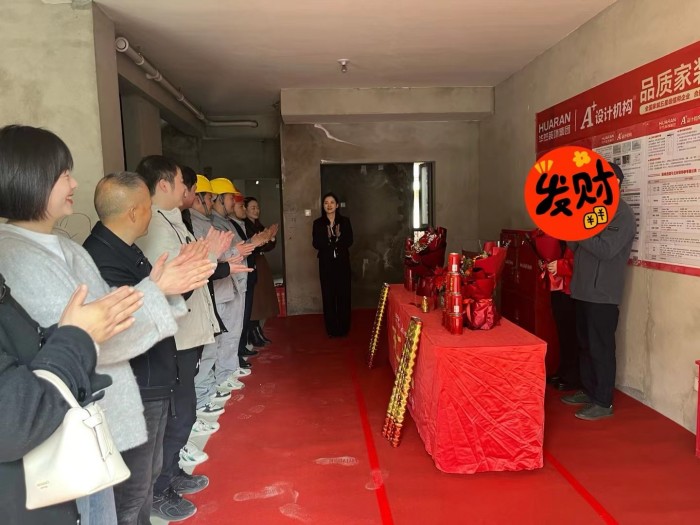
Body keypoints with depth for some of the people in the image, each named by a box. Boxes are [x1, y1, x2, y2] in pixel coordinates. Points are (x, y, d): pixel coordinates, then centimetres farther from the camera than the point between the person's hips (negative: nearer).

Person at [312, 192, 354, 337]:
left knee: (343, 294, -1)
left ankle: (343, 328, 10)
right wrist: (328, 238, -21)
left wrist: (338, 237, -19)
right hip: (326, 263, 0)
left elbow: (349, 241, 0)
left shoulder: (345, 221, 5)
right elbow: (316, 244, -4)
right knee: (328, 295, -1)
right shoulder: (318, 223, 4)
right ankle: (332, 329, 8)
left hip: (342, 262, 0)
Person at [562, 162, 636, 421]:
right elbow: (579, 247, 15)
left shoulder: (622, 214, -11)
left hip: (603, 293, -8)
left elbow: (605, 250, -22)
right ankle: (589, 391, 26)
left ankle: (604, 402, 7)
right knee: (586, 344, 14)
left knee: (601, 347, -3)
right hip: (584, 289, 8)